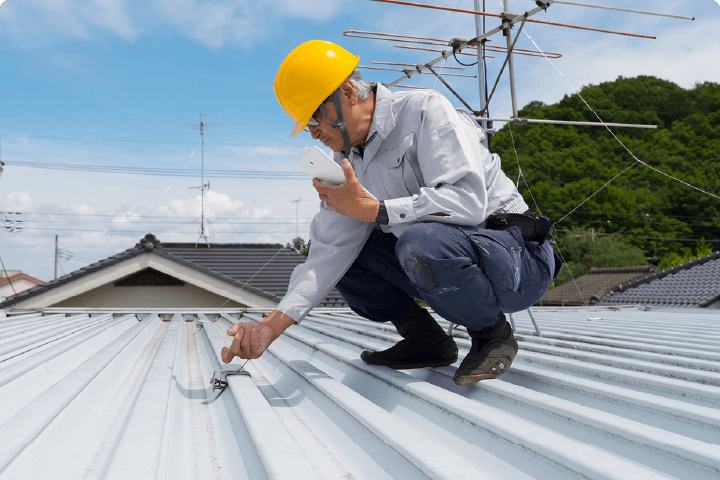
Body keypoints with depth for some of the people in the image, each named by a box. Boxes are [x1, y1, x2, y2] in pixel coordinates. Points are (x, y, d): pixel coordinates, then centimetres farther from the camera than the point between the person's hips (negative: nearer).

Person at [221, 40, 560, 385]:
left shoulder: (425, 110, -15)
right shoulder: (346, 161, 6)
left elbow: (468, 201, -28)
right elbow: (331, 250, -2)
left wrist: (372, 210, -26)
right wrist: (273, 324, -12)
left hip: (513, 257, -7)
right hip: (443, 265, 7)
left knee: (420, 240, -37)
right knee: (341, 245, 1)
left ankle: (493, 334, -8)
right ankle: (427, 342, 5)